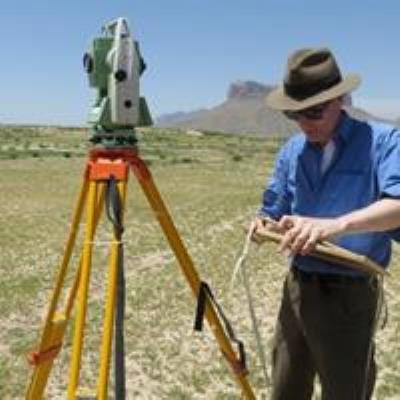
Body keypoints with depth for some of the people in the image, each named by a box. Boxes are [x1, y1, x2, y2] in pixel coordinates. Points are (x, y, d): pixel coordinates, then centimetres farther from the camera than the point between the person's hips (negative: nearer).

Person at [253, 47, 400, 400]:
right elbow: (274, 210, 9)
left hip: (351, 295, -5)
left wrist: (335, 225, -43)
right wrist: (265, 226, -14)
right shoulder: (292, 151, 5)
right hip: (297, 288, 5)